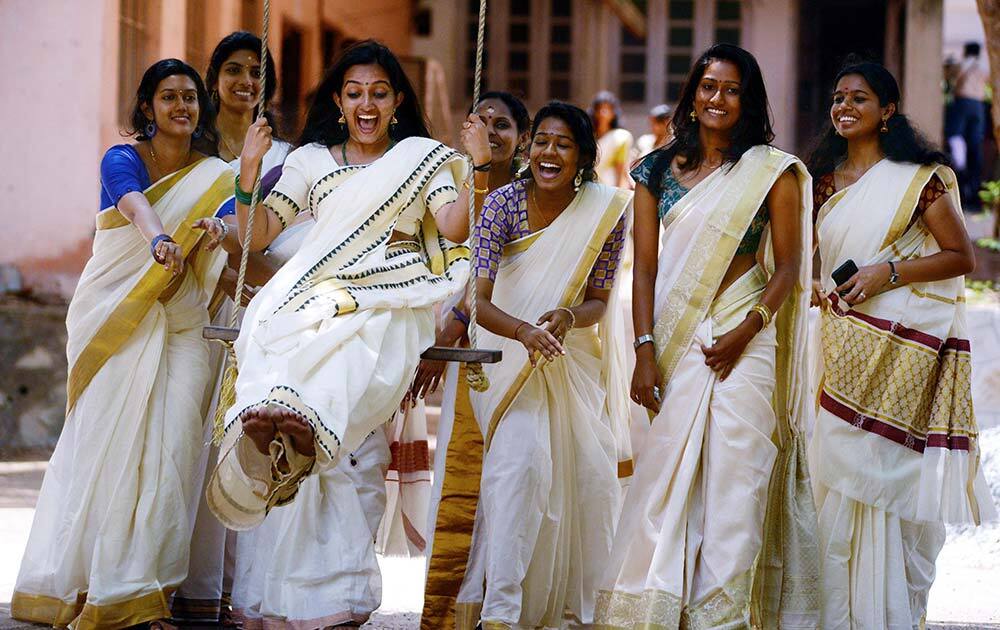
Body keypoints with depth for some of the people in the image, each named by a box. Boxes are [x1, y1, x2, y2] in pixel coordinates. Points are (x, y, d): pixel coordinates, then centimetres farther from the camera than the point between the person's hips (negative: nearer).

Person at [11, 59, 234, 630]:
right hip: (116, 320, -2)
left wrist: (217, 231, -35)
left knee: (170, 449, -9)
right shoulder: (123, 160, -3)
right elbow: (135, 206, -26)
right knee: (110, 442, -8)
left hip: (179, 326, 2)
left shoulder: (215, 176, 7)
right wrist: (158, 240, -48)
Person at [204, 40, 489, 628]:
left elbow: (455, 230, 4)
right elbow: (257, 235, 17)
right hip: (317, 299, 2)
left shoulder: (425, 156, 19)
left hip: (393, 303, -2)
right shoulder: (311, 160, 25)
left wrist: (480, 166, -8)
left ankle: (293, 417, -68)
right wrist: (249, 169, 2)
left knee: (346, 355, -40)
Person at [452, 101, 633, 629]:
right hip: (508, 349, -4)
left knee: (587, 471, 4)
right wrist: (524, 330, -40)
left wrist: (568, 318, -25)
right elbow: (478, 298, -22)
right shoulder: (504, 203, -16)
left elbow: (598, 301, -3)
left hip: (573, 356, 4)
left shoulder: (606, 211, -9)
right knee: (520, 458, -22)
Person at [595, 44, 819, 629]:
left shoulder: (772, 172, 4)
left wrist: (747, 330, -12)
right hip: (676, 342, 2)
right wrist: (645, 351, -4)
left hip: (742, 343, -2)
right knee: (664, 478, -1)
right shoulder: (659, 170, 10)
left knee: (733, 479, -6)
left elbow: (787, 267, 2)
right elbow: (646, 267, 7)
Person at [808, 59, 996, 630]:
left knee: (889, 481, -7)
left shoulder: (920, 177, -5)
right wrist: (819, 288, 7)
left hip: (904, 346, -6)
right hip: (846, 344, 6)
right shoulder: (829, 178, 14)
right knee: (843, 482, 4)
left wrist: (887, 273, -17)